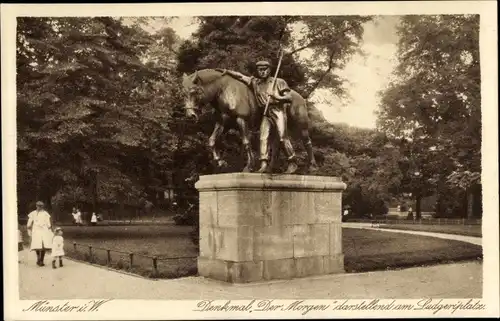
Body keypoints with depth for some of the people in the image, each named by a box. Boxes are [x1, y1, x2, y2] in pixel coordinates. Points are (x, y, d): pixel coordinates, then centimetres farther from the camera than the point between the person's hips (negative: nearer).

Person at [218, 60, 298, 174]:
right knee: (263, 137, -9)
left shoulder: (279, 82, 5)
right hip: (266, 114, 4)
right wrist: (226, 71, 8)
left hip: (278, 111, -4)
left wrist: (276, 97, -16)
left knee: (283, 137, -12)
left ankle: (292, 163, -1)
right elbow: (240, 76, 17)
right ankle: (264, 165, -14)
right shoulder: (254, 82, 15)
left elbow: (289, 98, 0)